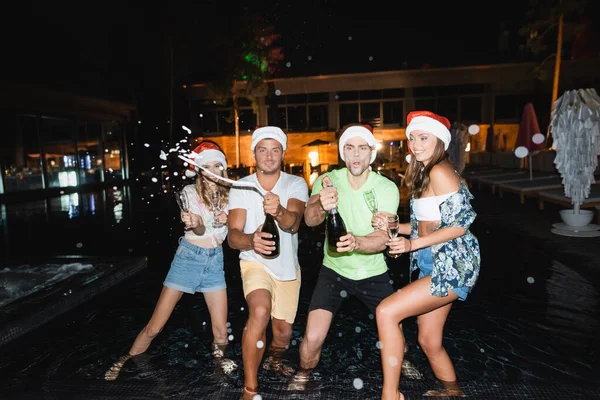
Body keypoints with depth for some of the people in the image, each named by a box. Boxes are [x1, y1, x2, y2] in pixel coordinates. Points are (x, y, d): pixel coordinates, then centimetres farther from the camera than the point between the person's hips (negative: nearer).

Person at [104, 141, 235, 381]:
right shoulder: (190, 192, -7)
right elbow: (200, 231, -17)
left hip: (215, 261, 3)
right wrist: (194, 223, -40)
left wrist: (228, 219, -14)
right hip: (188, 258, -2)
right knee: (154, 327, 2)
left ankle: (218, 355, 33)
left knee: (221, 332, 1)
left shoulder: (228, 195, 2)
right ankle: (124, 364, 26)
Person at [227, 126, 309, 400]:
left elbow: (293, 223, -28)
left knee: (283, 333, 13)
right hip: (255, 262, -2)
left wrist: (279, 212, -51)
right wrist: (251, 240, -40)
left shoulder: (296, 184, -10)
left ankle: (273, 360, 50)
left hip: (288, 267, 2)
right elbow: (233, 236, -17)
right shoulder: (241, 188, -9)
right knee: (260, 312, -31)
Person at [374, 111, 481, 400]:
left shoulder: (439, 172, -14)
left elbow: (459, 225, -18)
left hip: (452, 266, -9)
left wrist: (411, 244, -20)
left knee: (386, 311, -14)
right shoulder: (424, 173, 15)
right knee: (429, 341, 17)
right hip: (433, 265, 9)